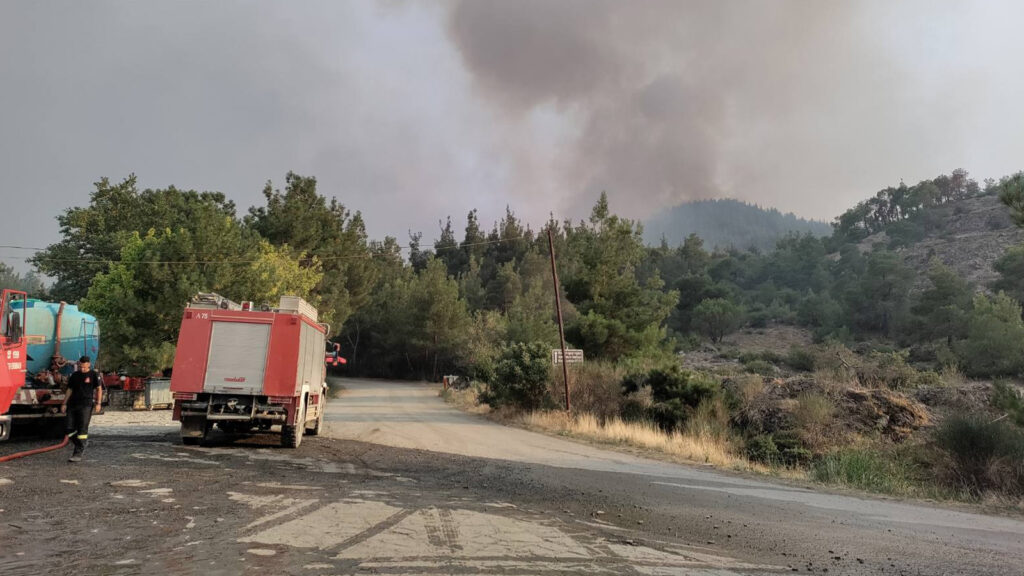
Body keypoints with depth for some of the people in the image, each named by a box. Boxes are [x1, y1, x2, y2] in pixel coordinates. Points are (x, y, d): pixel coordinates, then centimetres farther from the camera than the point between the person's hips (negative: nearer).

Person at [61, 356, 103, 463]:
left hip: (86, 405, -5)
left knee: (82, 430, -7)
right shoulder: (74, 375, 15)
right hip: (72, 405, 5)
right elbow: (69, 390, 18)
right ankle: (82, 443, 24)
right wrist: (64, 404, 11)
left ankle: (78, 454, -6)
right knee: (70, 429, 2)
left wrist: (98, 403, -8)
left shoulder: (94, 375, 3)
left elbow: (99, 389, 2)